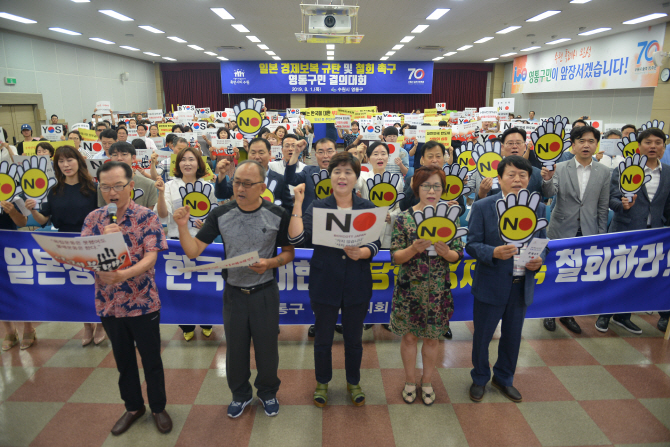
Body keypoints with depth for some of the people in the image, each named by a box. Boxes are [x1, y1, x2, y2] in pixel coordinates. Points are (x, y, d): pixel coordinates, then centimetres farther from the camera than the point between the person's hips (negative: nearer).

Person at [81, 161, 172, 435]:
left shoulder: (147, 217, -9)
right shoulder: (94, 219, 2)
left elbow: (151, 257, -17)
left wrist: (123, 275, -34)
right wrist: (103, 239, -21)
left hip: (143, 302, -3)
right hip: (108, 303, 3)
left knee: (151, 359, 11)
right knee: (123, 359, 19)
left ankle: (158, 407, 32)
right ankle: (133, 406, 39)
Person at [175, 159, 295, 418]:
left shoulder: (277, 215, -10)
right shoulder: (221, 215, -6)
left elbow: (289, 252, -1)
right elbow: (193, 251, -6)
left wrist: (270, 263, -20)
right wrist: (183, 227, -23)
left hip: (265, 292, -1)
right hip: (234, 292, 2)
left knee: (267, 346, 13)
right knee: (235, 348, 16)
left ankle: (267, 392, 41)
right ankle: (240, 394, 42)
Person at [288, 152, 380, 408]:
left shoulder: (368, 208, 0)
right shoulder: (316, 207, -3)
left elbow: (374, 245, -6)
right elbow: (297, 238, -17)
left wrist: (360, 253, -26)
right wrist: (298, 204, -19)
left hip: (357, 285, 1)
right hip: (324, 284, 0)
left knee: (354, 338, 17)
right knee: (323, 338, 15)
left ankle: (353, 382, 40)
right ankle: (322, 382, 39)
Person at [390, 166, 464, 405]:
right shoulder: (404, 218, -7)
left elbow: (458, 255, 1)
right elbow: (396, 257, -8)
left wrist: (444, 252, -20)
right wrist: (414, 248, -26)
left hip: (438, 290, 2)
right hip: (409, 288, -1)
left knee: (432, 338, 14)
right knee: (409, 336, 11)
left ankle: (427, 382, 35)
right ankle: (410, 381, 33)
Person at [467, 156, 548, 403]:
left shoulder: (538, 208, 3)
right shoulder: (482, 207, -9)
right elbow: (472, 245, -10)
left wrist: (539, 259, -11)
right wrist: (494, 253, -29)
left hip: (522, 285, 4)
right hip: (491, 284, -3)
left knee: (513, 336, 18)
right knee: (482, 335, 11)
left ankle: (504, 378, 42)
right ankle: (480, 379, 35)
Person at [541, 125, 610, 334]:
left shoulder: (603, 171, 2)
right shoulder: (560, 168, -4)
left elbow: (603, 207, 4)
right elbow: (549, 193, -18)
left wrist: (601, 235, 3)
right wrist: (547, 179, -39)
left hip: (588, 233, 2)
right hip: (561, 231, -2)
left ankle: (568, 314, 27)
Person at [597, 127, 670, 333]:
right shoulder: (623, 169, -3)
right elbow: (612, 199, -7)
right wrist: (623, 204, -27)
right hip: (624, 231, -3)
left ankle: (623, 316, 26)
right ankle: (604, 314, 21)